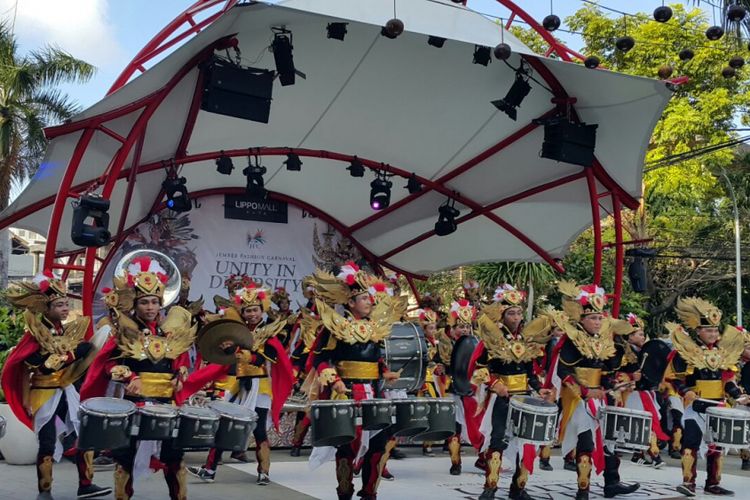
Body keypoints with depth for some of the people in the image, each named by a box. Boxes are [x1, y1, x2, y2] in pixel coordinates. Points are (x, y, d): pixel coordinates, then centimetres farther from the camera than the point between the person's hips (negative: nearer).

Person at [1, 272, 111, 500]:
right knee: (48, 443, -3)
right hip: (43, 395, -6)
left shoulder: (70, 332, 5)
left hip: (67, 392, 6)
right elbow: (25, 370, -15)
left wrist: (94, 350, -10)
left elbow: (76, 368, 3)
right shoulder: (36, 336, -13)